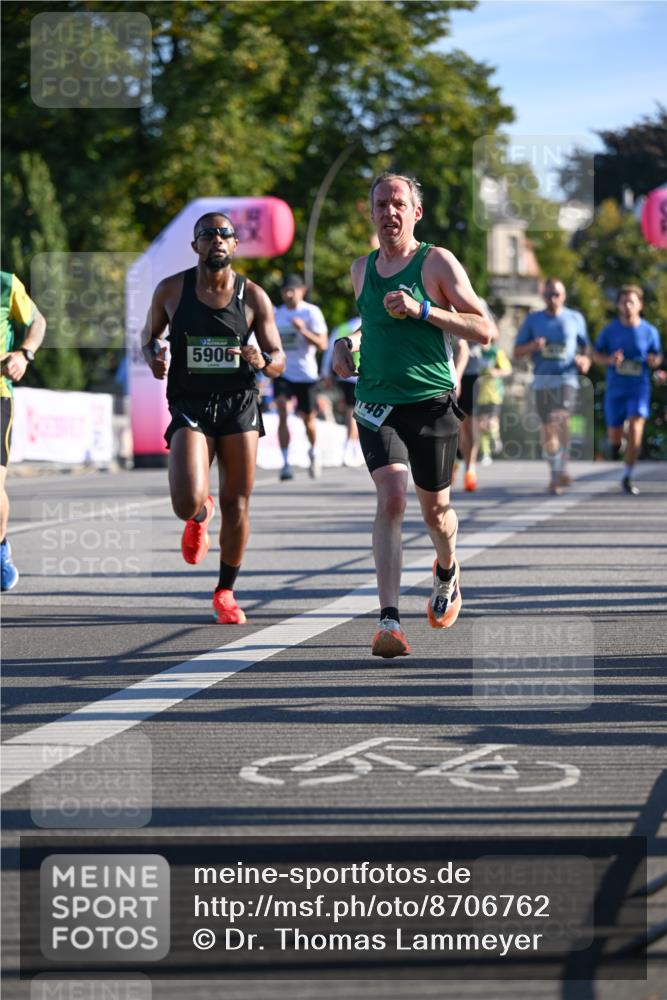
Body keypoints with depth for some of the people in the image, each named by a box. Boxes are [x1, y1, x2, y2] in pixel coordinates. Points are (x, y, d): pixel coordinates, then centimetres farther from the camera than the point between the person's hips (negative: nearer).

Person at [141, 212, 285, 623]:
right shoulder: (171, 290, 0)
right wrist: (153, 356, -7)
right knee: (187, 501, -20)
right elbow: (150, 335, 16)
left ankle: (226, 591, 23)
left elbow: (278, 360, 5)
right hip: (190, 406, -1)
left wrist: (262, 360, -19)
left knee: (236, 505, 3)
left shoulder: (253, 296, 0)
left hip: (240, 405, 1)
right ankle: (200, 516, 20)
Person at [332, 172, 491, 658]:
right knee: (391, 498, -19)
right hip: (376, 404, 2)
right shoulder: (362, 268, 11)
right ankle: (390, 621, -25)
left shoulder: (438, 262, -4)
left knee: (435, 509, 13)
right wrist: (349, 343, 9)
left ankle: (447, 571, 49)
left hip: (432, 404, -2)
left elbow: (483, 330, -10)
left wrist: (422, 309, -19)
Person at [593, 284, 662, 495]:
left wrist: (655, 360, -14)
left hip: (639, 388, -1)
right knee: (614, 436, 7)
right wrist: (609, 360, -14)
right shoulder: (609, 331, -2)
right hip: (615, 389, 1)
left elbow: (657, 356, 11)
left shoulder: (650, 332, -2)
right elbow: (596, 354, 8)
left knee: (635, 430, -18)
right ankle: (616, 442, 48)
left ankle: (627, 478, -8)